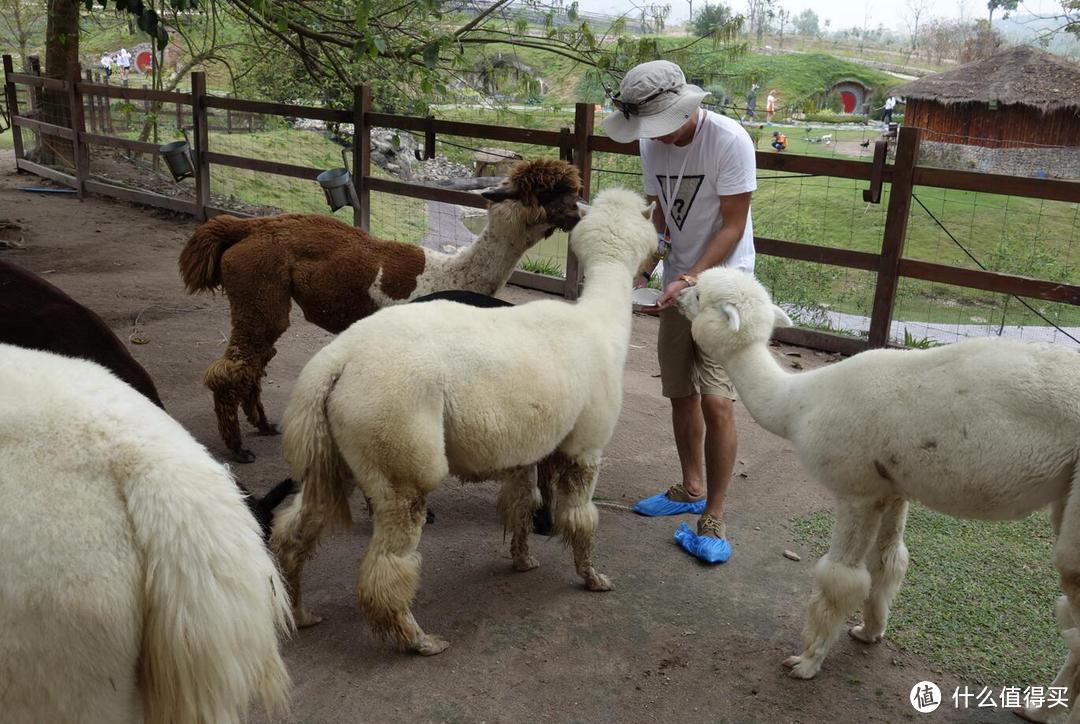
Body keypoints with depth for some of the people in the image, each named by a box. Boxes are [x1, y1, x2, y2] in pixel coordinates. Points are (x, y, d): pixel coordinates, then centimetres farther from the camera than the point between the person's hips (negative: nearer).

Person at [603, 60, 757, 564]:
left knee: (716, 399, -12)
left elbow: (732, 226, -17)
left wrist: (692, 280, -25)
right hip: (678, 280, 6)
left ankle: (713, 518, 0)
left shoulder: (729, 140, -18)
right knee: (681, 392, 12)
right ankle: (691, 489, 32)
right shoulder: (652, 144, 2)